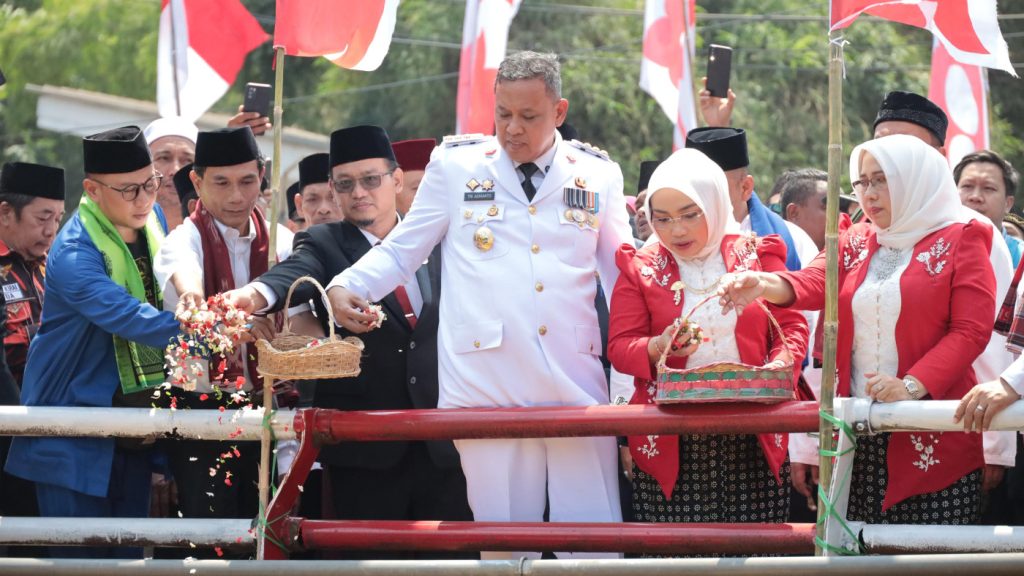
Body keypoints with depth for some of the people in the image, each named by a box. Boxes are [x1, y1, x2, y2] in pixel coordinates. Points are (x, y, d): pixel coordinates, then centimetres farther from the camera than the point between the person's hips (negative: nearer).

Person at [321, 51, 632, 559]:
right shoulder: (456, 165, 7)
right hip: (488, 392, -1)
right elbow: (400, 251, 9)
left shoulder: (597, 174, 11)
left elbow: (622, 272, 17)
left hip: (578, 389, 1)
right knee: (505, 550, 1)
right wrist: (346, 287, -8)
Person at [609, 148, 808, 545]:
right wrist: (658, 347, -18)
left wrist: (780, 365, -11)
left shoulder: (758, 256, 9)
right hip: (670, 447, 0)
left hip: (751, 442, 1)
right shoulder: (640, 268, 7)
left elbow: (792, 326, 9)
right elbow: (620, 347, 3)